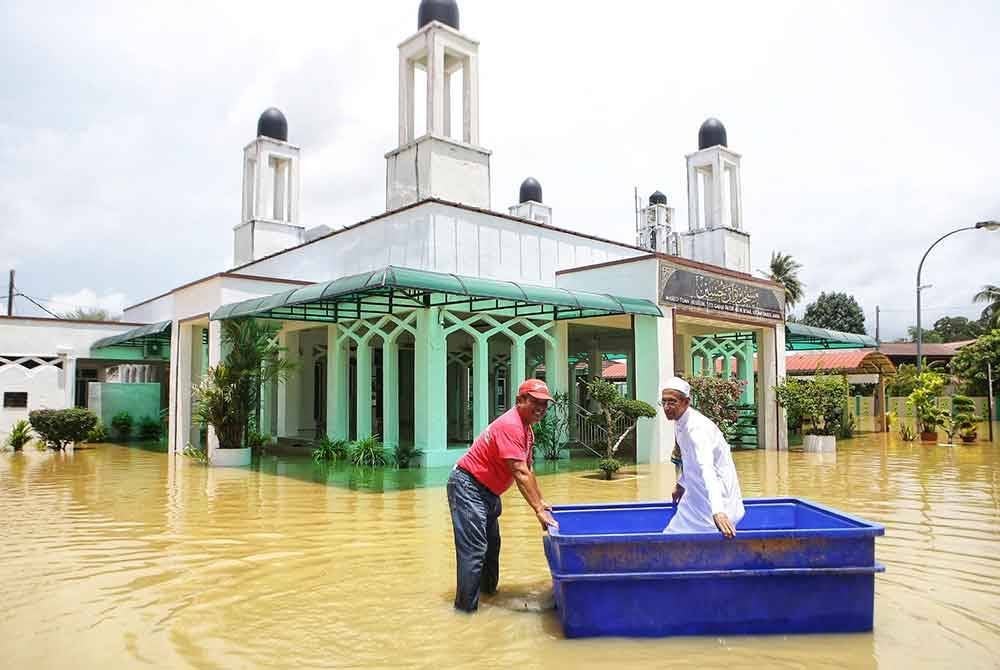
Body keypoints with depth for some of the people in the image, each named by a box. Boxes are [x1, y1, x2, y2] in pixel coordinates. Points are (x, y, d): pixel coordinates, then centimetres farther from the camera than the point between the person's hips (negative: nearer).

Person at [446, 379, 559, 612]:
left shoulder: (526, 429, 8)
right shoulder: (510, 426, -25)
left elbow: (528, 470, 16)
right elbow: (520, 474, -29)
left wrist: (541, 501, 14)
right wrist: (538, 510, -29)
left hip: (488, 491, 11)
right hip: (468, 486, -11)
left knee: (492, 543, 22)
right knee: (473, 548, -12)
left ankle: (488, 588, 38)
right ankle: (466, 605, -6)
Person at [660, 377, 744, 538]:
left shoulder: (697, 427, -25)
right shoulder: (682, 423, 3)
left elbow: (707, 470, -38)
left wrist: (717, 511, -47)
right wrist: (681, 484, 32)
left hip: (716, 497, -9)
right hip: (697, 497, 9)